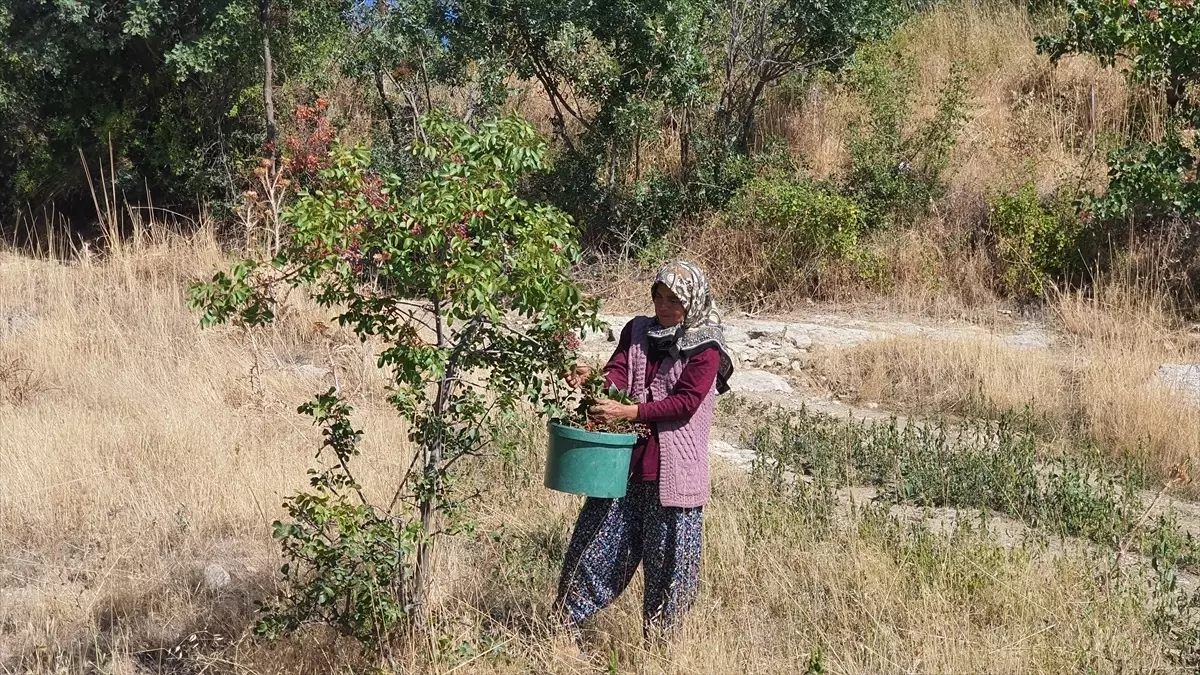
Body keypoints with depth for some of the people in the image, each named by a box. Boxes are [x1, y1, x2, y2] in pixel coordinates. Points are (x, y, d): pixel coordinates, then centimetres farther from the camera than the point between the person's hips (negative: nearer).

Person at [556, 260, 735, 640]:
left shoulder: (705, 349, -5)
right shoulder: (638, 331, 10)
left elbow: (685, 402, -15)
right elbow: (617, 371, -2)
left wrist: (629, 412, -25)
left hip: (673, 469, -4)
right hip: (625, 460, 4)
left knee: (668, 559, 3)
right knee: (597, 542, 6)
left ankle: (657, 639, 17)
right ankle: (566, 623, 15)